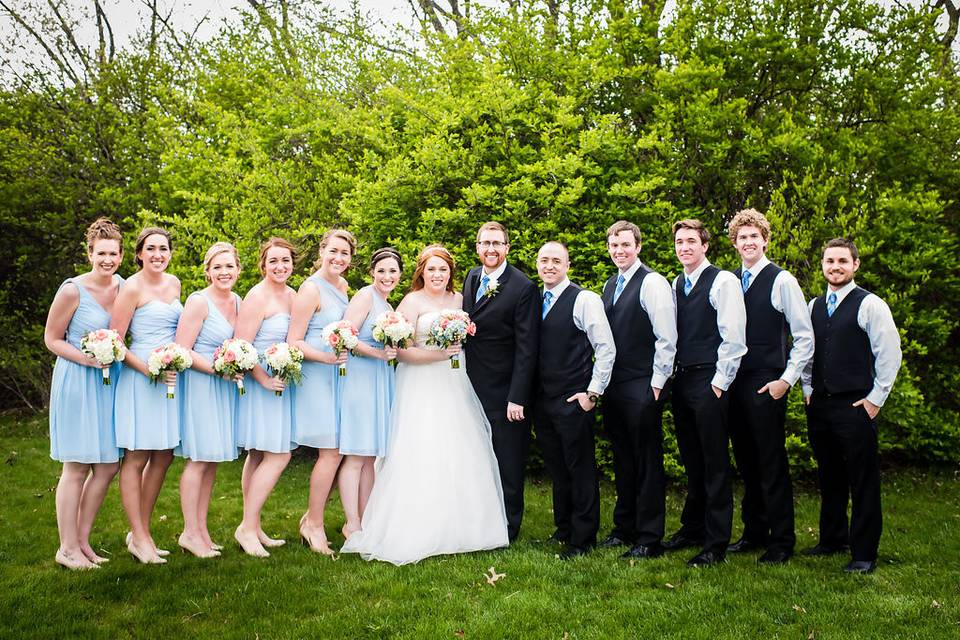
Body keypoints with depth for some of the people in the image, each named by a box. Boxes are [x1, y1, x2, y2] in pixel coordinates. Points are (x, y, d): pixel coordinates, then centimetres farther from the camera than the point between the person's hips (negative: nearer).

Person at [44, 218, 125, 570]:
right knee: (76, 467, 0)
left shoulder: (124, 287, 4)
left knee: (109, 465, 8)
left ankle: (82, 540, 23)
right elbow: (52, 338, -6)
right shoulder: (72, 290, -12)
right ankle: (67, 548, 12)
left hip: (110, 381, 6)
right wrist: (86, 359, -18)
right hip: (76, 382, -6)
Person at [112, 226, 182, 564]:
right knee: (136, 457, -1)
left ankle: (142, 531, 22)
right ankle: (138, 538, 8)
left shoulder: (174, 283, 12)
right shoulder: (132, 287, -9)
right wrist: (149, 369, -18)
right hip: (140, 377, -7)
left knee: (164, 456, 10)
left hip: (171, 375, 7)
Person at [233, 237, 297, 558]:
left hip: (278, 383, 8)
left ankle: (253, 528, 19)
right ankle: (247, 527, 0)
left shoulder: (291, 295, 11)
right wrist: (264, 380, -19)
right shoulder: (257, 296, -14)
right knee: (278, 455, -10)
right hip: (258, 382, -8)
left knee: (258, 456, 12)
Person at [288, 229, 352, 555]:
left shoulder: (343, 285, 12)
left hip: (340, 375, 8)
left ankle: (312, 517, 21)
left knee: (339, 450, 8)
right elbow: (294, 342, -13)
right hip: (317, 377, -8)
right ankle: (314, 524, 7)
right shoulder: (311, 288, -12)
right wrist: (325, 357, -27)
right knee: (332, 452, -7)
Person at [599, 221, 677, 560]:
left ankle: (650, 539, 8)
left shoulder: (652, 282, -9)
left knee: (647, 462, 0)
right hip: (613, 386, 7)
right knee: (623, 460, 15)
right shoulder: (609, 285, 14)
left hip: (643, 387, -7)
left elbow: (667, 338, -13)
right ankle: (624, 528, 26)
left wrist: (657, 383, -14)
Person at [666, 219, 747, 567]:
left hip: (709, 383, -7)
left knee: (714, 464, -2)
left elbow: (733, 337, -12)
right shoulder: (675, 285, 14)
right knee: (692, 462, 15)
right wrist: (668, 376, 9)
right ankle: (692, 528, 27)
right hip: (682, 380, 7)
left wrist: (719, 382, -13)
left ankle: (715, 544, 5)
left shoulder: (723, 281, -7)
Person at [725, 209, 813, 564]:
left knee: (772, 465, 0)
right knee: (746, 462, 13)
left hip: (767, 386, -5)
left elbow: (805, 337, -5)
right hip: (735, 384, 5)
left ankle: (781, 541, 12)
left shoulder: (782, 281, -5)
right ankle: (754, 532, 26)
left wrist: (786, 380, -10)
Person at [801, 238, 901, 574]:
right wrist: (808, 389, 12)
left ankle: (864, 554, 9)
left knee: (863, 483, 0)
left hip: (856, 407, -6)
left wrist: (875, 398, -9)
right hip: (819, 406, 6)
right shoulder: (814, 306, 11)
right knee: (829, 479, 16)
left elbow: (890, 354, -8)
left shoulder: (870, 305, -7)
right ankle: (832, 539, 30)